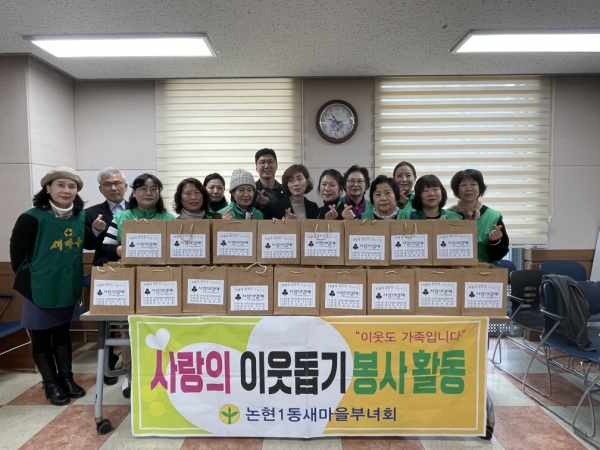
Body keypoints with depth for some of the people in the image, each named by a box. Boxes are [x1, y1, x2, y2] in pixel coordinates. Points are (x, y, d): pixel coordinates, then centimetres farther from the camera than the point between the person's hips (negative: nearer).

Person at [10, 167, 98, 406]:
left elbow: (87, 245, 11)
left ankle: (66, 378, 32)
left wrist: (98, 232, -9)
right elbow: (17, 252, -10)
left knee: (62, 333, 19)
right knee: (41, 337, 10)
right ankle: (51, 384, 25)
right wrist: (28, 279, -2)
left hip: (68, 287, 5)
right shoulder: (32, 217, -17)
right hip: (40, 289, -4)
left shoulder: (80, 216, -2)